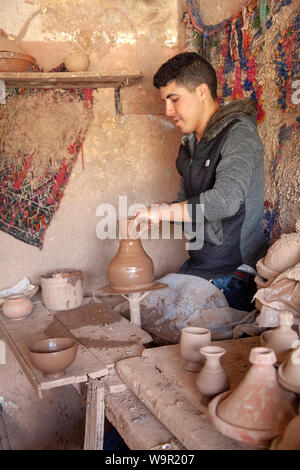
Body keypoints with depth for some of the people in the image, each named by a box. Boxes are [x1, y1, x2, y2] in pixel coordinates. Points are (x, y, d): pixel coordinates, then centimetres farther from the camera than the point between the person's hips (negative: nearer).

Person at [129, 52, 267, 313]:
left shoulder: (238, 133, -14)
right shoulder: (191, 142, 14)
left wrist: (161, 212, -24)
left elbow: (226, 200, -29)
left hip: (234, 274, -8)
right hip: (197, 266, 8)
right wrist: (148, 215, 1)